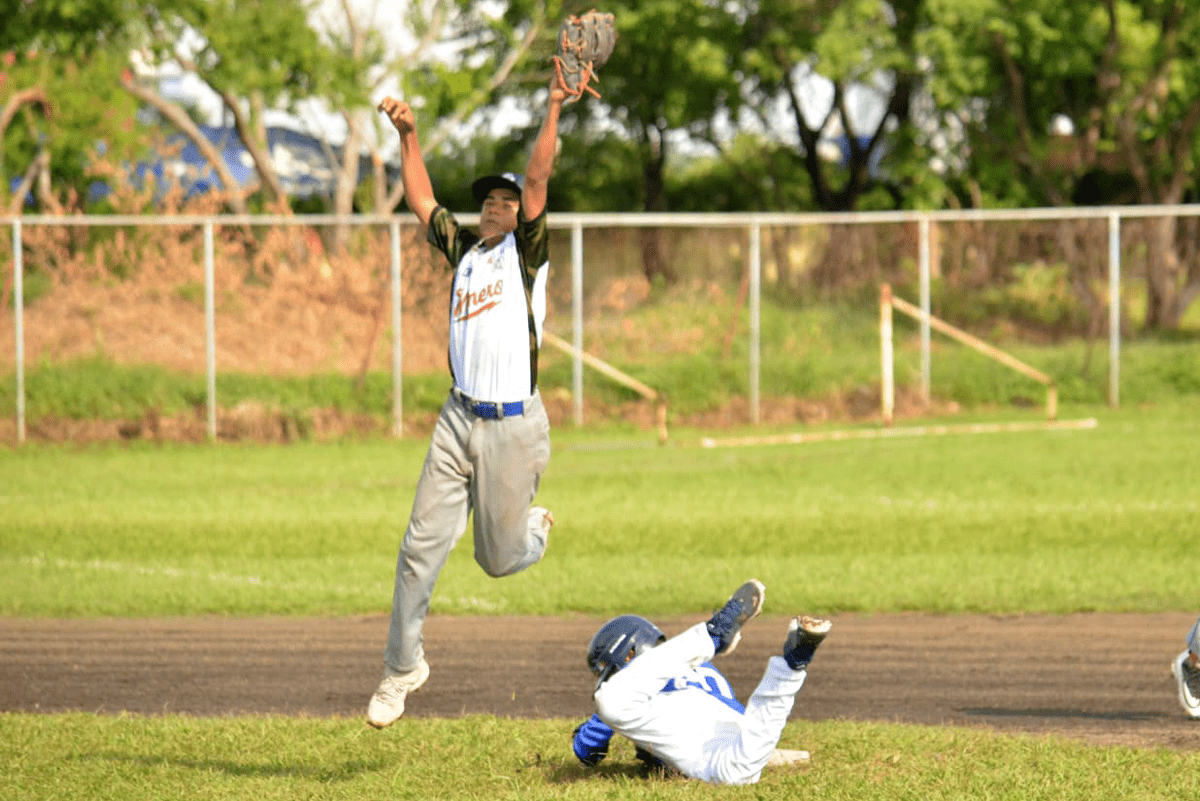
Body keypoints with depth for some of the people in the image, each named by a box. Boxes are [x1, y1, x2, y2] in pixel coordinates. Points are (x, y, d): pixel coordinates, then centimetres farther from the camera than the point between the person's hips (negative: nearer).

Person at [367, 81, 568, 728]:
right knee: (422, 546, -2)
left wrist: (554, 110, -25)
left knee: (500, 559, 6)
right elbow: (422, 200, 16)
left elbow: (537, 180, -13)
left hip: (514, 426, -5)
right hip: (459, 419, 5)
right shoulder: (464, 251, 14)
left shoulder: (527, 251, 0)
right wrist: (408, 136, 5)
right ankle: (402, 666, 7)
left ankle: (535, 527, 41)